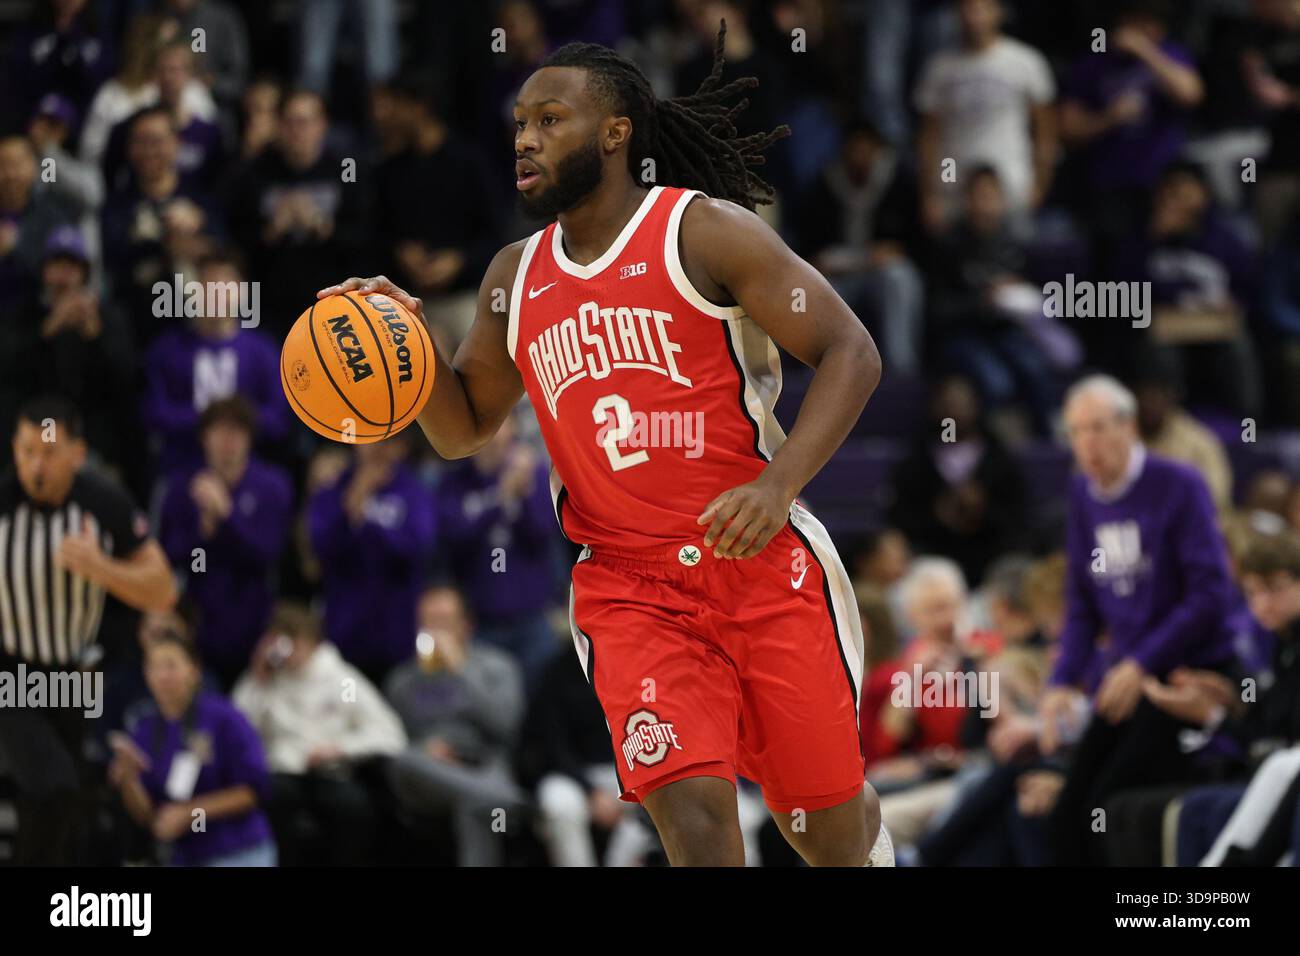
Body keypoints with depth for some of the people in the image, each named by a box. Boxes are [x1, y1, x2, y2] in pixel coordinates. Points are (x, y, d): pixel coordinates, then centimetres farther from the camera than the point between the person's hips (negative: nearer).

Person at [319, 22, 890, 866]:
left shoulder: (703, 230, -6)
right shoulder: (515, 279, 10)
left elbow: (849, 352, -9)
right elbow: (464, 429, 22)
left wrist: (778, 485, -23)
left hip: (761, 565, -3)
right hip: (629, 590, 3)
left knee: (831, 831, 7)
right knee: (694, 818, -18)